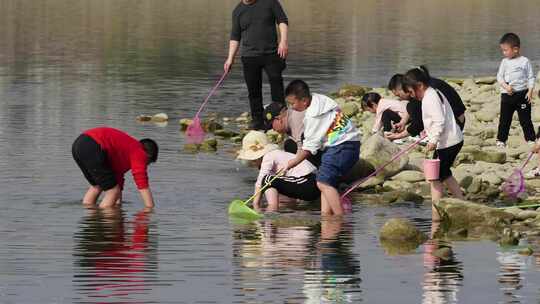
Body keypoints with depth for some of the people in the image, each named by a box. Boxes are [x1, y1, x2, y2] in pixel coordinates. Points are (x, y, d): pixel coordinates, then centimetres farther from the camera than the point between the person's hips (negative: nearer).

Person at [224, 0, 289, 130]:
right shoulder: (238, 11, 8)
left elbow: (282, 21, 2)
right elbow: (235, 37, 11)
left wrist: (284, 41, -11)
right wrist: (230, 58, 5)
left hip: (272, 53, -2)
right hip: (249, 56, 2)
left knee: (277, 83, -6)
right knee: (254, 90, 2)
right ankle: (257, 121, 9)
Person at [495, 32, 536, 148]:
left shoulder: (525, 61, -3)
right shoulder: (504, 62, 5)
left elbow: (531, 78, 0)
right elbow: (499, 76, 4)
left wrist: (530, 91, -10)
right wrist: (505, 86, -13)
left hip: (522, 94, -2)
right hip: (507, 94, 2)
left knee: (525, 119, 3)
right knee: (504, 119, 6)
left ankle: (530, 139, 11)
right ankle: (501, 140, 15)